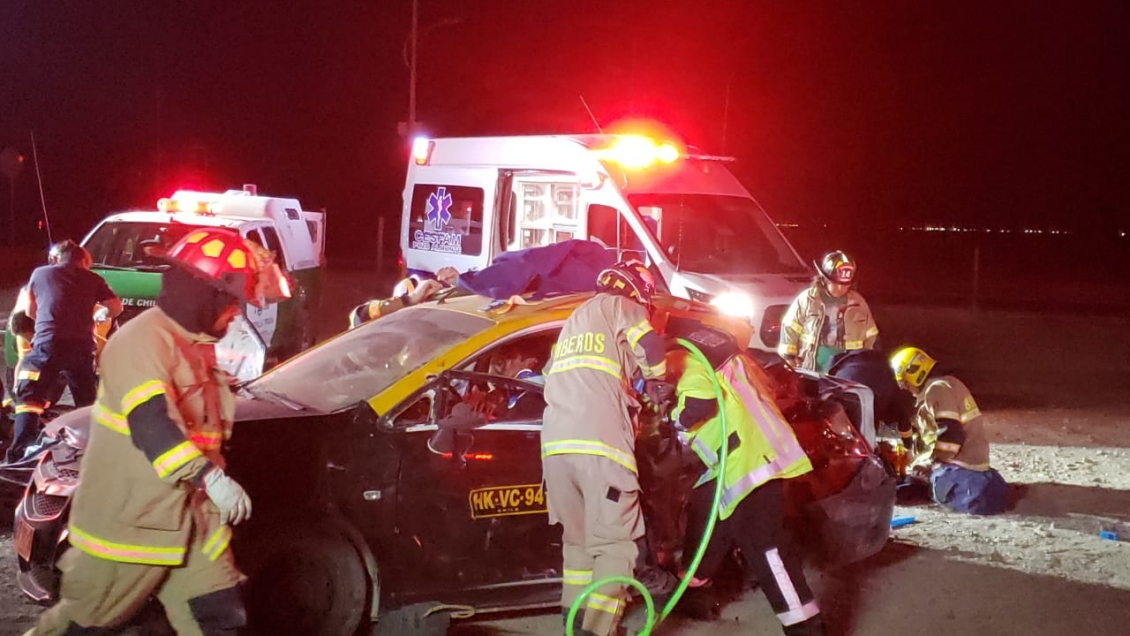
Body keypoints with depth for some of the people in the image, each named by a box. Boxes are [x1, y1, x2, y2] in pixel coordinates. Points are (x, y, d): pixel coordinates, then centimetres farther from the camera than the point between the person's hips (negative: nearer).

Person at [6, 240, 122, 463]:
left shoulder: (39, 273, 18)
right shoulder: (92, 279, 17)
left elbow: (30, 312, 28)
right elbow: (116, 308, 15)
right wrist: (100, 316, 36)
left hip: (47, 344, -1)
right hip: (81, 346, 1)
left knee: (29, 400, 0)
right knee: (87, 402, 16)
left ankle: (17, 454, -14)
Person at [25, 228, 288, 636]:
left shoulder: (195, 345, 13)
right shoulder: (142, 341, -20)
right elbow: (150, 423, -32)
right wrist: (211, 478, -38)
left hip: (190, 516, 9)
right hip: (129, 519, -8)